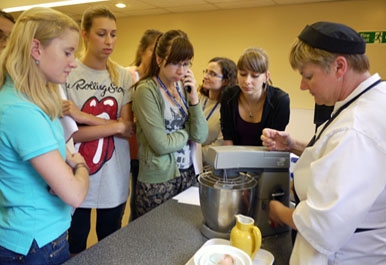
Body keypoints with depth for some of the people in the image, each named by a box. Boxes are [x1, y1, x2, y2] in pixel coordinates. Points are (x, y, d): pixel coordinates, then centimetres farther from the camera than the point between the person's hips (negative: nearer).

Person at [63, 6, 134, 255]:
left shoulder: (124, 76, 0)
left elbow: (128, 130, -8)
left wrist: (83, 116, -17)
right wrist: (117, 125, -17)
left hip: (114, 180, 3)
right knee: (74, 249, 18)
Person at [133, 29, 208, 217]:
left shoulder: (184, 88, 5)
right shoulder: (146, 90, -13)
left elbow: (201, 136, -3)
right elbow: (161, 145, -19)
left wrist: (193, 97, -11)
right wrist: (189, 133, -4)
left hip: (188, 175, 6)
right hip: (159, 181, -6)